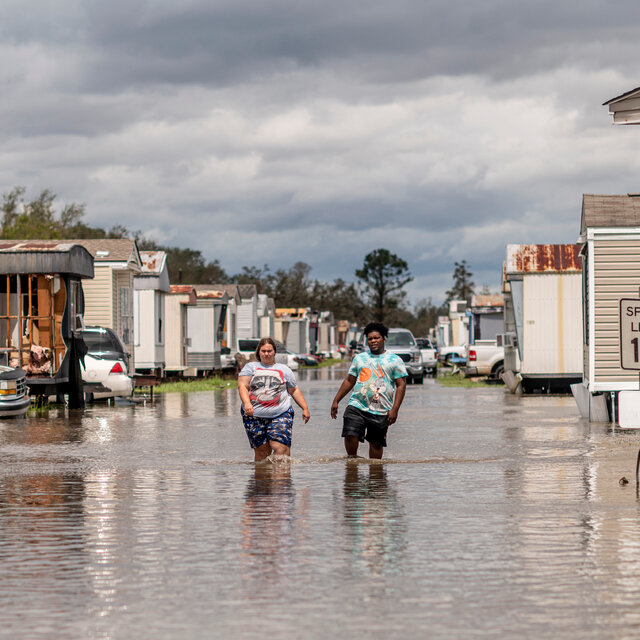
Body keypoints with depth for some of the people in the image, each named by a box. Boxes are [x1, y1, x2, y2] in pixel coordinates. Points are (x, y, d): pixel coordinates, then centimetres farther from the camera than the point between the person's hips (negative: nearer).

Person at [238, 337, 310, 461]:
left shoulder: (284, 369, 17)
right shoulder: (250, 367, 12)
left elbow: (294, 390, 21)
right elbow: (242, 386, -1)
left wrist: (305, 408, 11)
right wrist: (247, 403, -19)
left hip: (281, 415, 0)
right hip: (254, 416, 0)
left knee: (280, 447, -17)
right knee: (261, 452, -2)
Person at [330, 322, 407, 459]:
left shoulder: (394, 360, 5)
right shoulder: (359, 358, 16)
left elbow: (401, 385, 1)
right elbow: (349, 381, 20)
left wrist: (394, 409, -9)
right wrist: (336, 401, 14)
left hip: (380, 412, -2)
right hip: (357, 406, 2)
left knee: (376, 443, 2)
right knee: (350, 436, -14)